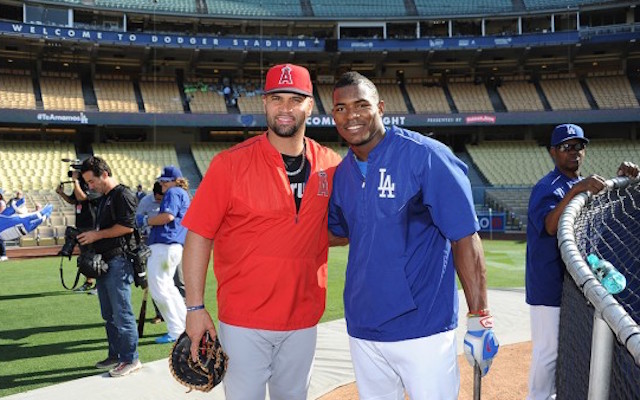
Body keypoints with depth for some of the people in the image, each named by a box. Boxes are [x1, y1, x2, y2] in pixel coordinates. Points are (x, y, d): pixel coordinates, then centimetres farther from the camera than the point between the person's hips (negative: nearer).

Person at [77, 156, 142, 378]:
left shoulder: (123, 195, -9)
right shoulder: (103, 199, 22)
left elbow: (127, 226, -18)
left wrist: (97, 235, -13)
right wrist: (87, 238, 10)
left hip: (119, 261, -10)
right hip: (103, 261, 10)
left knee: (122, 313, -7)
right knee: (109, 315, 14)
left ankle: (131, 359, -1)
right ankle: (115, 355, 22)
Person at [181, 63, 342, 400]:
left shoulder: (330, 164, 1)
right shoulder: (231, 164, -10)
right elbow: (198, 236, -9)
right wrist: (195, 307, -13)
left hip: (304, 319, 4)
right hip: (244, 321, -4)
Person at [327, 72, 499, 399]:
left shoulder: (426, 156, -13)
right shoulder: (343, 172, 6)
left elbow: (465, 239, -14)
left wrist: (479, 321, -17)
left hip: (423, 330, -6)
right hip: (362, 330, 6)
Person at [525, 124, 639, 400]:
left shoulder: (583, 185, 14)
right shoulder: (546, 188, -14)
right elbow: (550, 226, -32)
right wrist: (577, 189, -42)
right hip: (550, 286, -9)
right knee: (548, 350, -3)